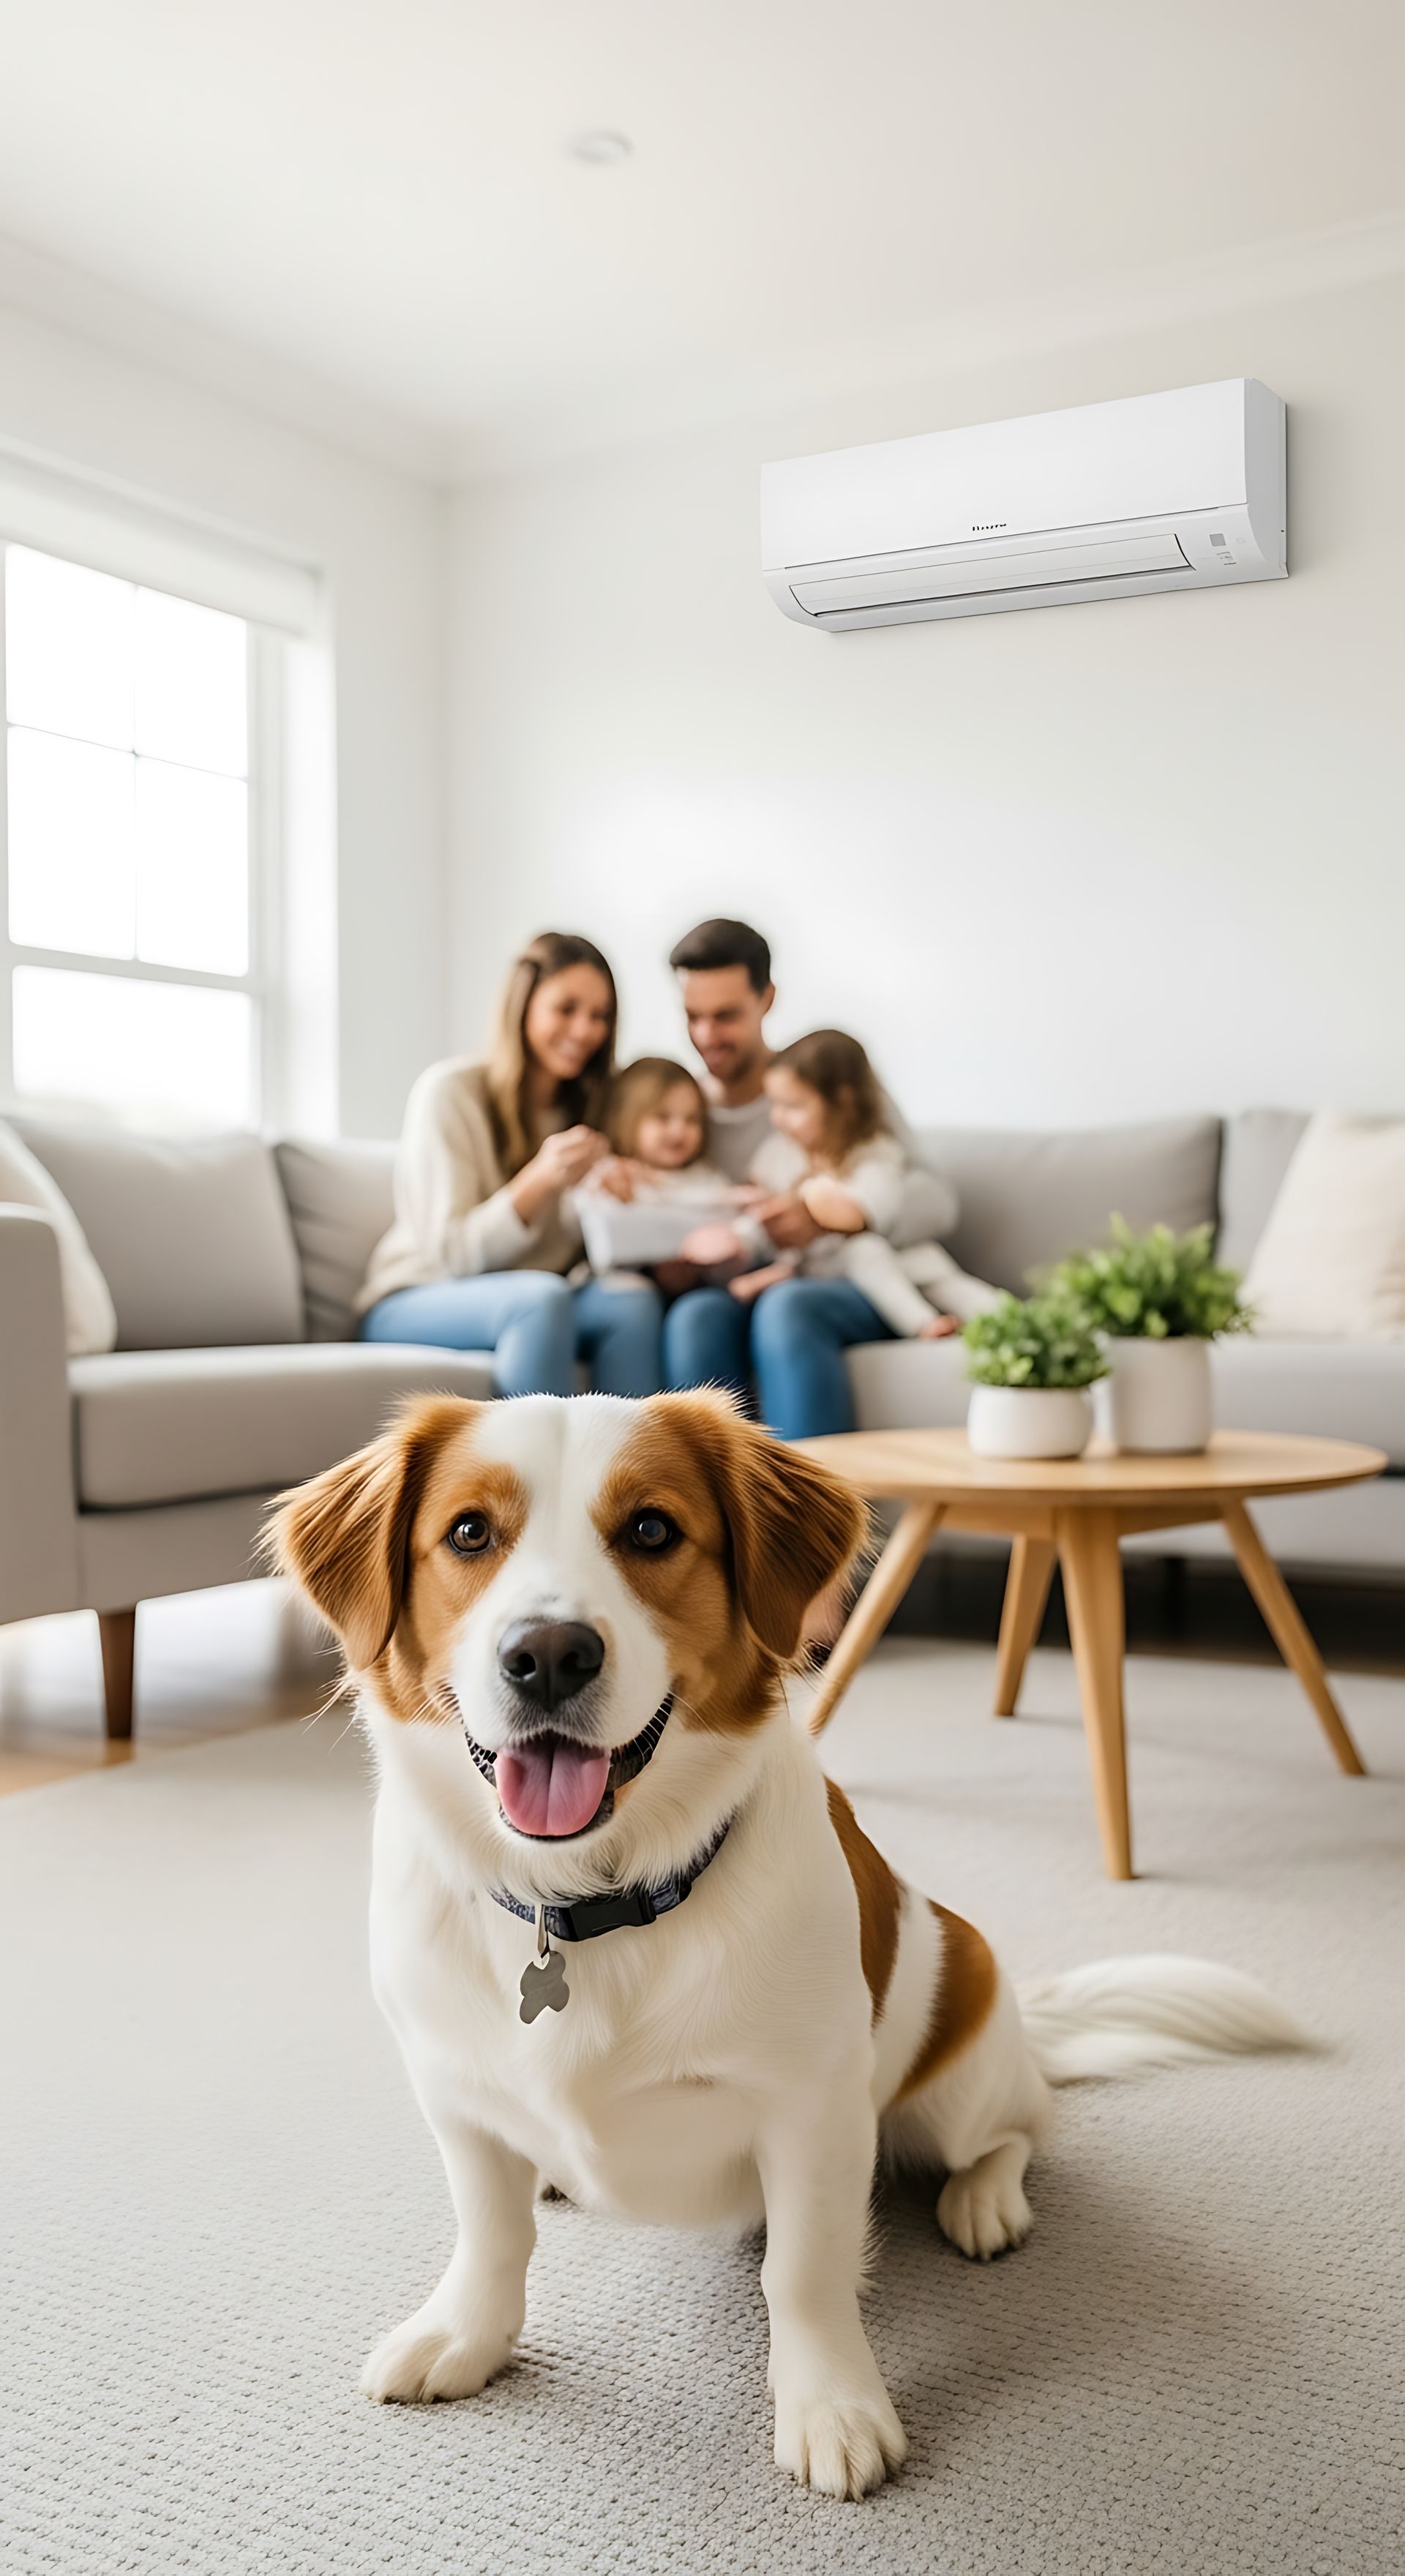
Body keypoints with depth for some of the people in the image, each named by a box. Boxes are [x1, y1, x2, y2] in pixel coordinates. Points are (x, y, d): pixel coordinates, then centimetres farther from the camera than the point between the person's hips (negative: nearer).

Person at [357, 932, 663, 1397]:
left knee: (633, 1297, -26)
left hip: (533, 1307, 5)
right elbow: (451, 1254, -15)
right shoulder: (450, 1091, -9)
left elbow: (583, 1249, 2)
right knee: (542, 1296, -36)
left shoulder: (585, 1105, 8)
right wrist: (539, 1180, -30)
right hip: (414, 1305, -5)